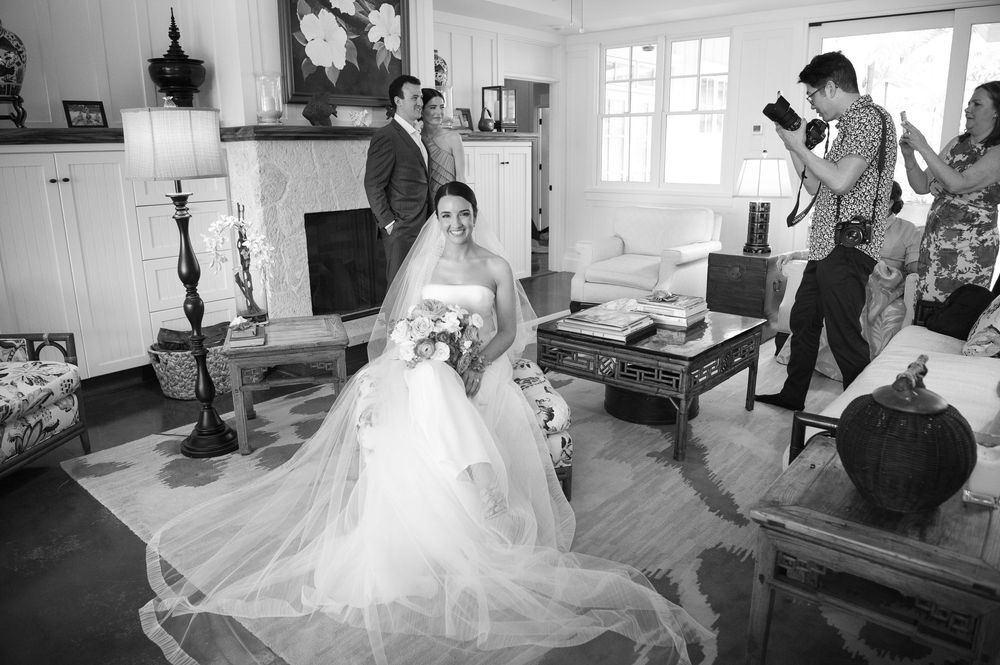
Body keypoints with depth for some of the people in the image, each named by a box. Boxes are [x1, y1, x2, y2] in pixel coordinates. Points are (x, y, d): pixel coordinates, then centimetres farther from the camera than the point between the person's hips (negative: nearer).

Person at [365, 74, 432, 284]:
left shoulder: (416, 135, 16)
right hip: (401, 229, -8)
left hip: (421, 226, 8)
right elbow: (373, 185, -14)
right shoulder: (385, 137, -12)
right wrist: (388, 223, -15)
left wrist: (428, 222, 14)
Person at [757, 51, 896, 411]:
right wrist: (792, 144, 13)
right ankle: (792, 395, 29)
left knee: (844, 336, -5)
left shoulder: (868, 117, -11)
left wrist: (800, 146, -10)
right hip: (827, 246, 10)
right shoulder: (851, 123, 19)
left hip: (848, 247, -10)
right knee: (802, 320, 16)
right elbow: (817, 186, 20)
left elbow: (840, 181, -21)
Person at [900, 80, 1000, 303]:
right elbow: (923, 186, 11)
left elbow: (957, 184, -23)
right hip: (933, 241, 6)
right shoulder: (957, 143, 11)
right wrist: (909, 157, -6)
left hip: (969, 250, -6)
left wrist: (924, 148, -21)